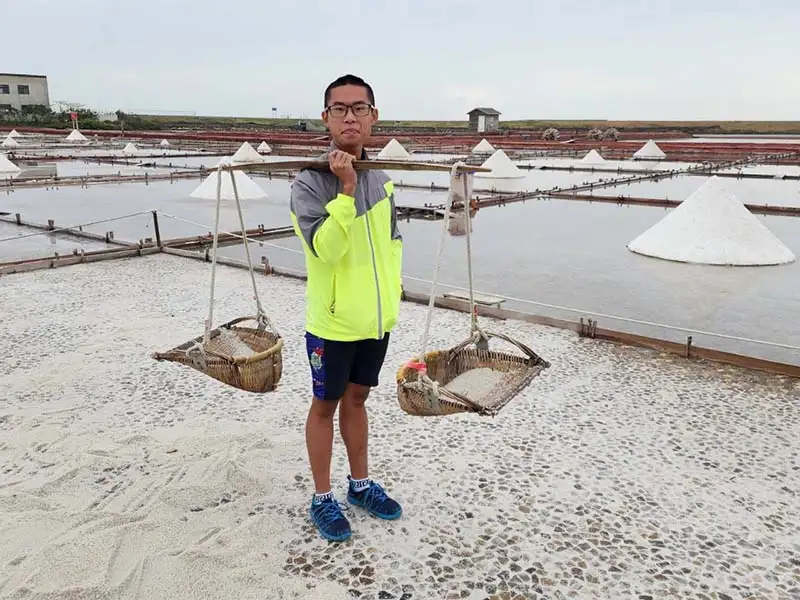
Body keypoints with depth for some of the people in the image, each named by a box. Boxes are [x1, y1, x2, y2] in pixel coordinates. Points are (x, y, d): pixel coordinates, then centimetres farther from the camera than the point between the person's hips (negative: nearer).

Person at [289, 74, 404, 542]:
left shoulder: (383, 180, 3)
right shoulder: (309, 181, -15)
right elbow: (324, 249, -26)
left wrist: (391, 293, 11)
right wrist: (345, 190, -30)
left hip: (376, 316, 5)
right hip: (332, 320, -5)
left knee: (356, 398, 19)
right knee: (326, 404, 10)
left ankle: (361, 484, 36)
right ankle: (322, 499, 27)